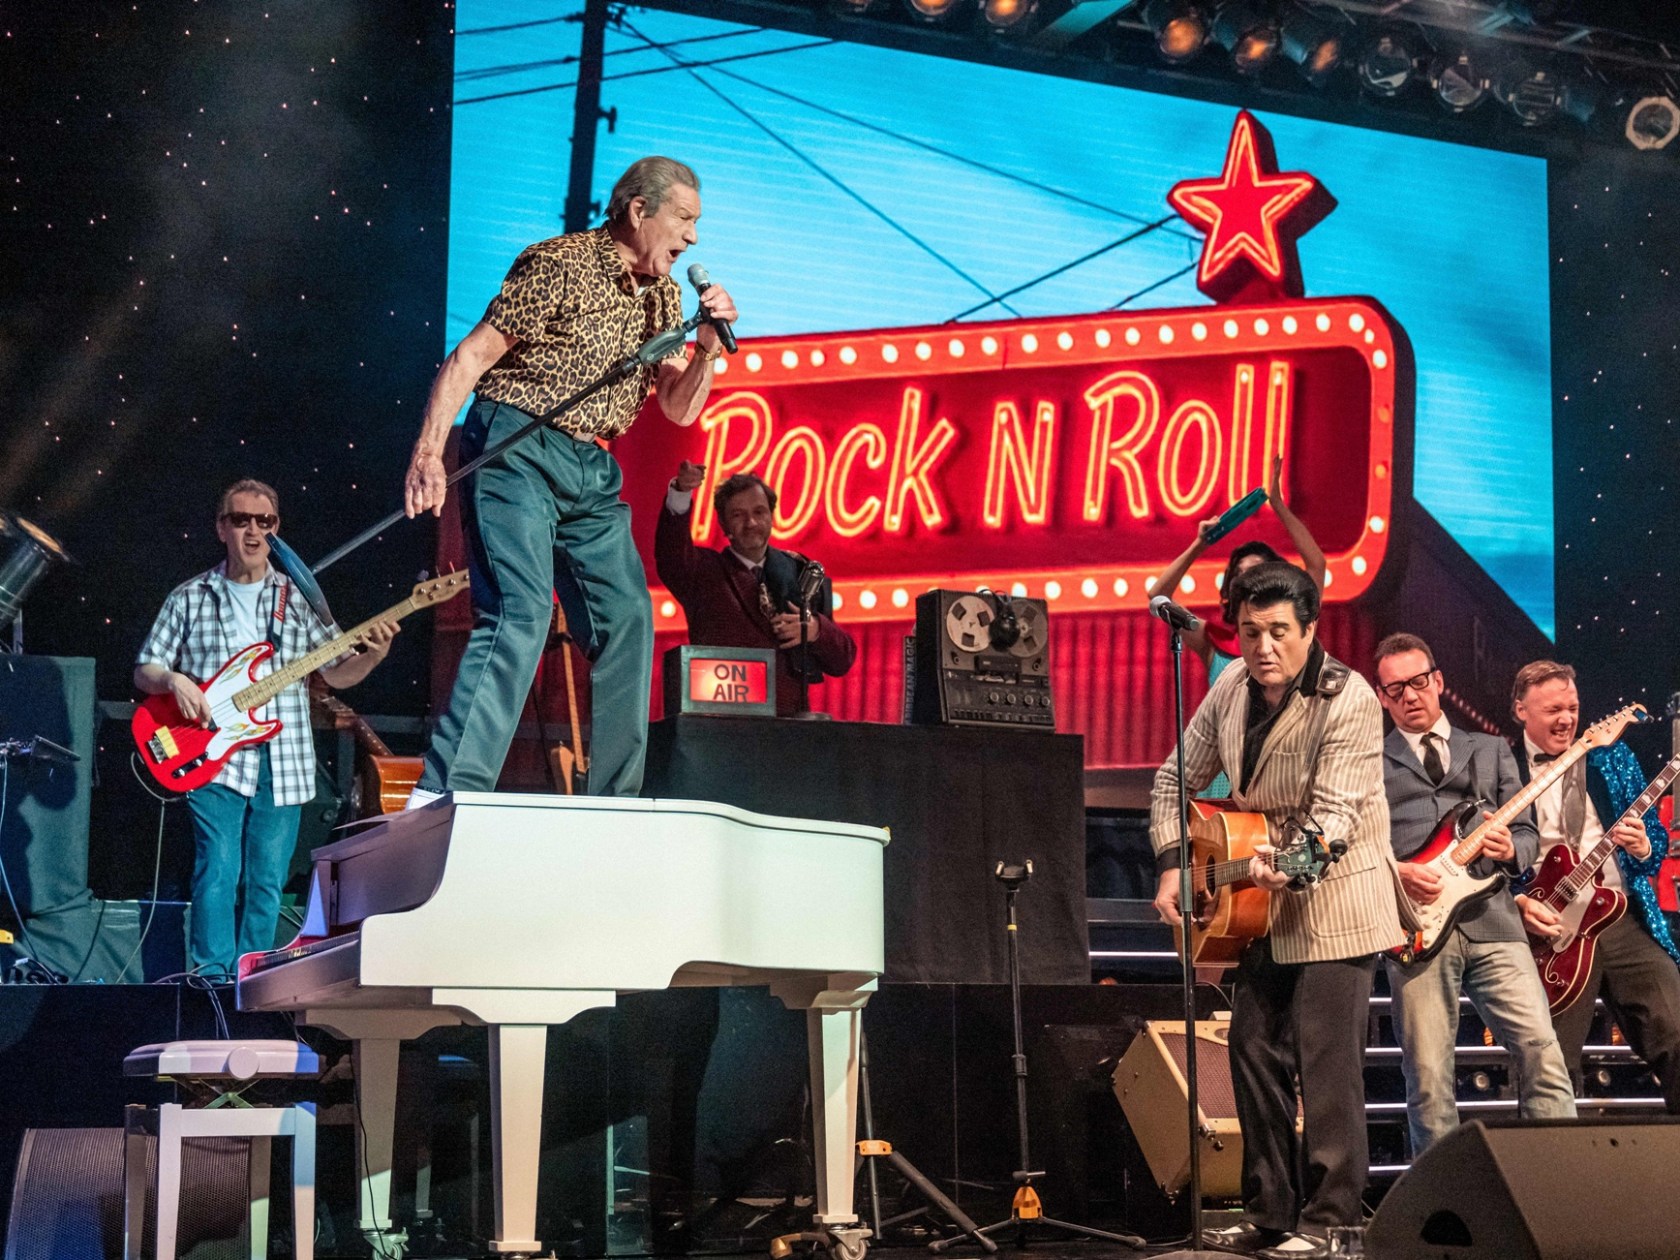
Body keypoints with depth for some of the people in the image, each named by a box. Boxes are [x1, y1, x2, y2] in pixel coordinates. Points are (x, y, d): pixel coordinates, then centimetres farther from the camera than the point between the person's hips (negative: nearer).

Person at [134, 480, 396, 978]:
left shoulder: (298, 599, 10)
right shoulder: (189, 599, 7)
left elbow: (337, 673, 9)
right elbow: (145, 670, 11)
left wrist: (372, 656, -11)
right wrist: (174, 681, -11)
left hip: (283, 766, 2)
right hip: (214, 759, -2)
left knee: (265, 884, 3)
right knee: (218, 874, -11)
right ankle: (212, 984, -8)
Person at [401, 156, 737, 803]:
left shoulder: (663, 295, 14)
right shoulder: (561, 263, -9)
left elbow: (680, 409, 16)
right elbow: (470, 356, -12)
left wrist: (709, 343, -3)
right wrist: (428, 451, -21)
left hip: (593, 473, 8)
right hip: (519, 452, -8)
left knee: (627, 622, 5)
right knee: (519, 615, -21)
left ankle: (616, 805, 15)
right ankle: (443, 795, -24)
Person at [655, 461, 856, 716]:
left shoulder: (800, 572, 17)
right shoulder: (704, 571, 10)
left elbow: (843, 662, 17)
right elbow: (671, 553, -14)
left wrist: (816, 630, -4)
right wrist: (679, 494, -31)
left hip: (790, 722, 2)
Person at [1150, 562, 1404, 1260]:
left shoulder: (1348, 701, -19)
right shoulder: (1233, 686, 2)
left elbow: (1336, 812, -26)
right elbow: (1178, 777, 11)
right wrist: (1172, 864, 0)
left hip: (1334, 901, -7)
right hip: (1263, 902, 7)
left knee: (1326, 1061, -9)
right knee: (1255, 1052, 9)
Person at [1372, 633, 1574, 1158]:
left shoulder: (1491, 750, 23)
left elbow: (1528, 832, 19)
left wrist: (1510, 849, -3)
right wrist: (1392, 871, -10)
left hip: (1491, 917, 2)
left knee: (1541, 1052, -10)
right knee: (1428, 1078, -5)